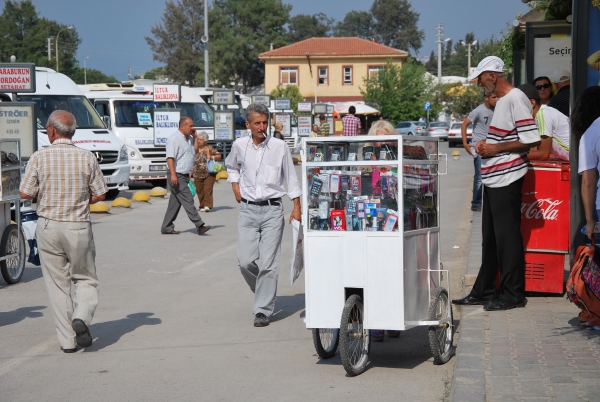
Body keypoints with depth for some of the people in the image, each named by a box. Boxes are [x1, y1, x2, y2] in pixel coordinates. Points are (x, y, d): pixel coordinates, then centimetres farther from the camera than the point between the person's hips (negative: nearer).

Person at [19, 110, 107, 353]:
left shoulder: (40, 158, -7)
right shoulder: (86, 158, -4)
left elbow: (25, 193, -6)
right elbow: (100, 194, 0)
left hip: (48, 227, 0)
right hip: (79, 227, 0)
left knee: (58, 284, 9)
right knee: (85, 279, 14)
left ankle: (68, 340, 9)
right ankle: (81, 317, -14)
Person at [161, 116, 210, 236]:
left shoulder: (189, 139, 16)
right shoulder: (174, 138, -12)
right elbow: (170, 157, -19)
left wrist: (195, 136, 15)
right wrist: (173, 174, -27)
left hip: (185, 176, 9)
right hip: (178, 176, -9)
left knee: (175, 203, 11)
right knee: (188, 200, -10)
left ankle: (166, 227, 16)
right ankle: (199, 225, -12)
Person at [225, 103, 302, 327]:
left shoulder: (279, 147, -2)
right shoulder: (239, 146, 4)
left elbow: (291, 178, 5)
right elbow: (231, 166, 26)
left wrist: (296, 206, -1)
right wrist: (235, 186, 12)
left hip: (272, 210, -2)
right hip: (248, 209, 2)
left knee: (268, 263, -7)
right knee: (245, 261, -3)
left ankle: (263, 310, 1)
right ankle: (263, 290, 27)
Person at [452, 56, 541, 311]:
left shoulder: (516, 99, -14)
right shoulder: (501, 100, 16)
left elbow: (531, 140, -21)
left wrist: (496, 148, -15)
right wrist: (487, 146, 9)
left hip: (507, 179, -10)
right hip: (493, 179, 10)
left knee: (507, 237, -4)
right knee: (490, 238, 14)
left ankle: (513, 294, 5)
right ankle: (483, 291, 22)